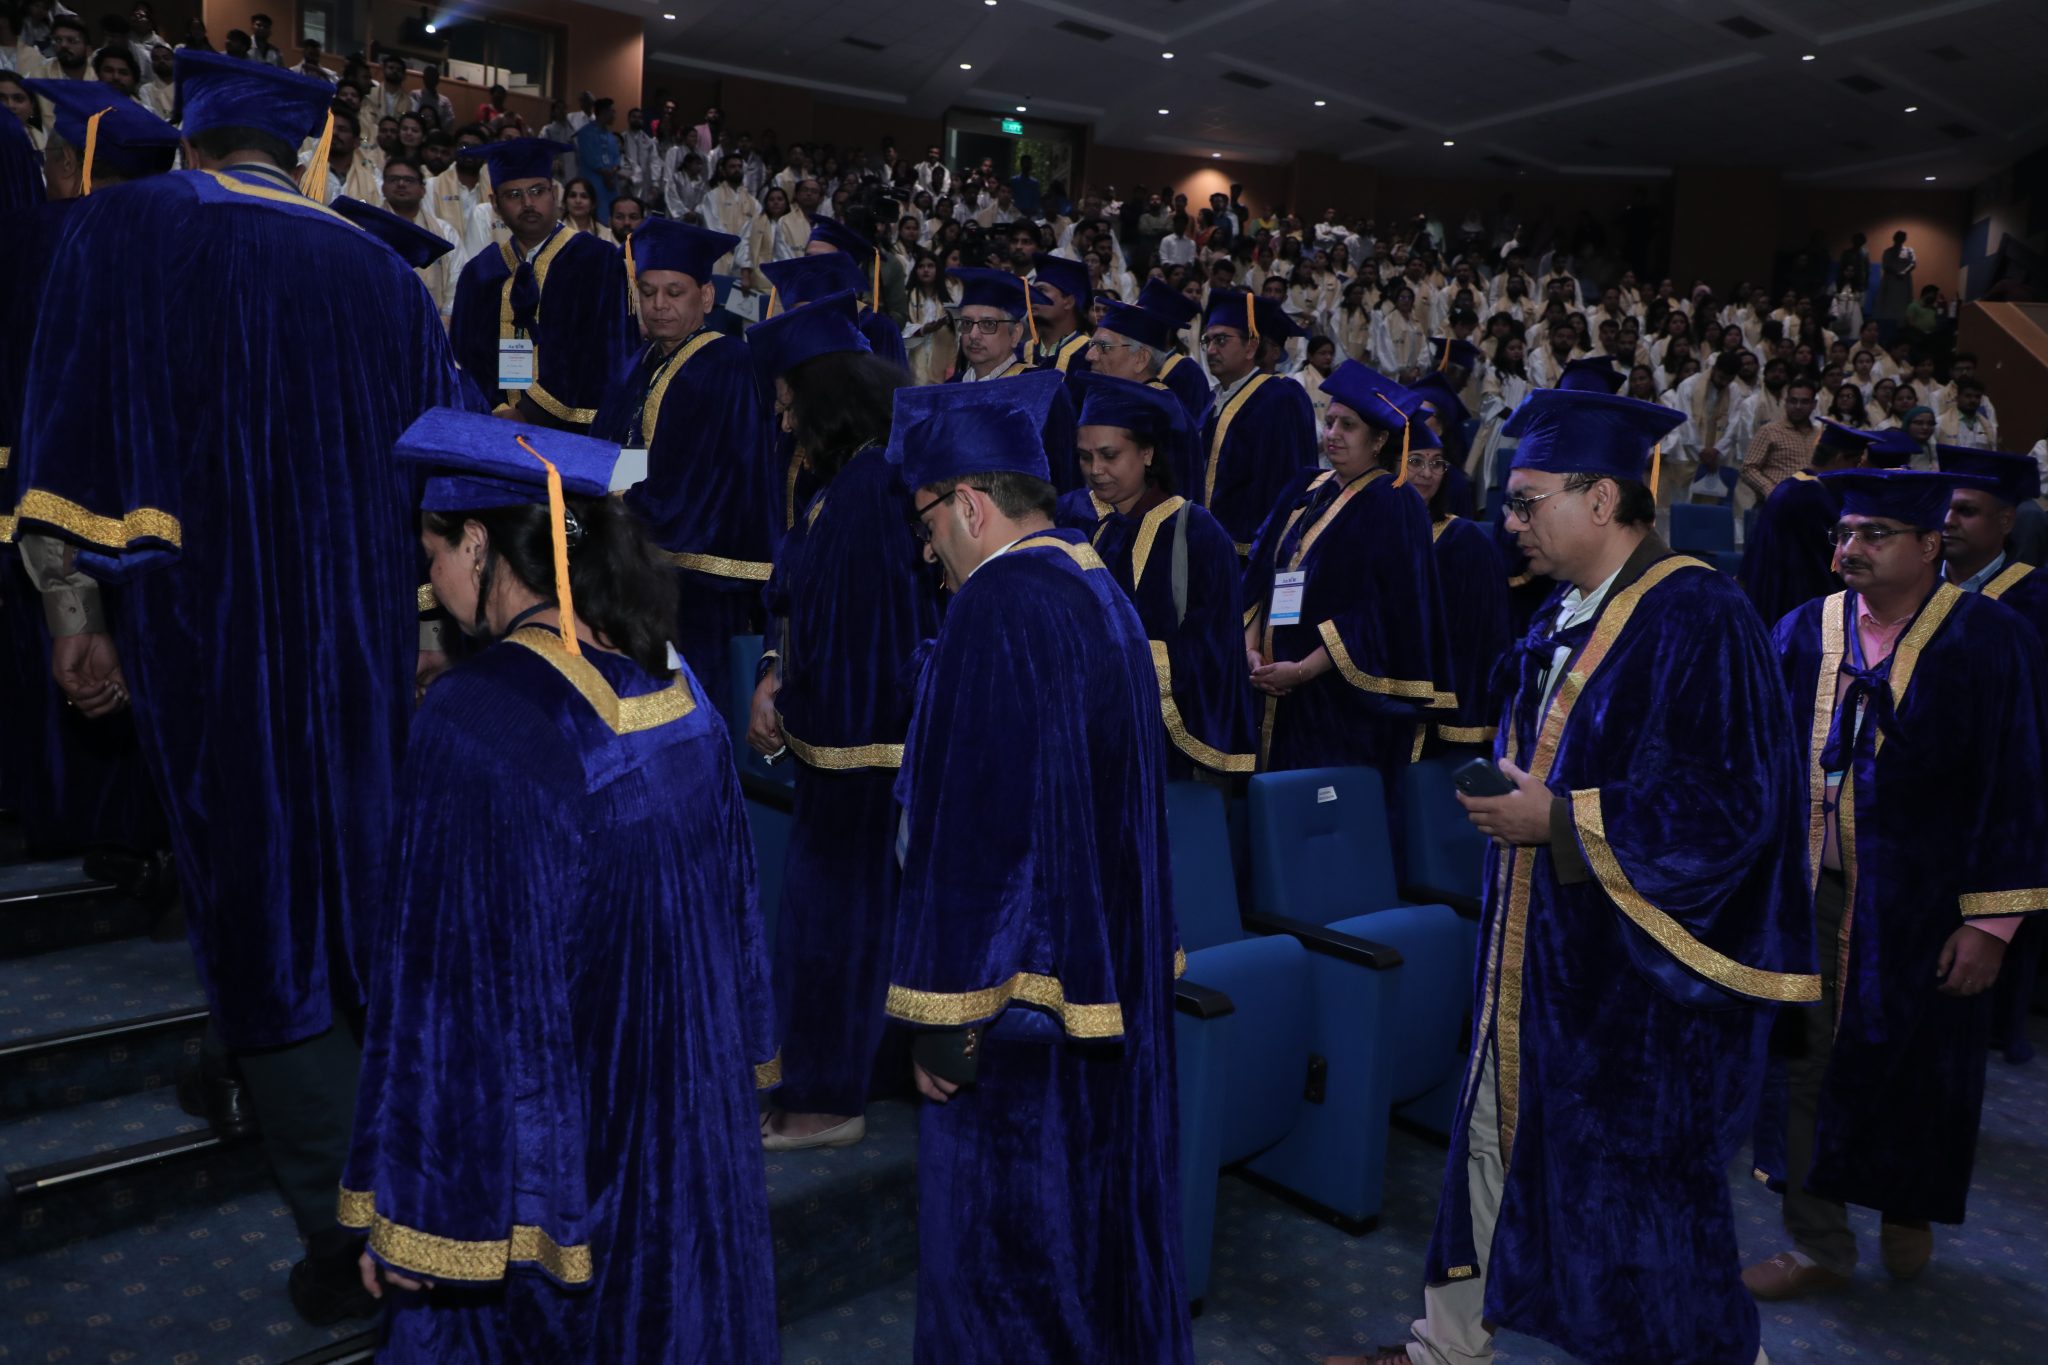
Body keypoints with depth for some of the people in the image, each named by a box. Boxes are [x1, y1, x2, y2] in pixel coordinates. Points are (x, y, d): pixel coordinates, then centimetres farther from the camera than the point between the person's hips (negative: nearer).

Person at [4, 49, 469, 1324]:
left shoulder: (122, 230, 0)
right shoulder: (378, 269, 7)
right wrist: (426, 620, 10)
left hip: (214, 630, -3)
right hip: (367, 633, 4)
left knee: (273, 922, 4)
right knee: (368, 895, 19)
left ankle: (347, 1244, 11)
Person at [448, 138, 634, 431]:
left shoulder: (598, 261, -2)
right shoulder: (478, 273, 9)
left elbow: (602, 357, -8)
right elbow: (467, 360, 8)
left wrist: (528, 414, -12)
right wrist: (498, 413, -11)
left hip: (576, 431, -2)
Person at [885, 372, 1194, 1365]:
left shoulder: (997, 609, -19)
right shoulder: (1102, 593, 9)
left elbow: (972, 834, -22)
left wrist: (943, 1015, -16)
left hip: (1022, 985, -9)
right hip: (1112, 975, 9)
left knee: (1004, 1244, 6)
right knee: (1095, 1203, 21)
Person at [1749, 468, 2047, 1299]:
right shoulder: (1804, 633, 1)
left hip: (1916, 904, -2)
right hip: (1807, 889, 3)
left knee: (1912, 1066, 14)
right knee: (1807, 1063, 7)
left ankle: (1907, 1209, 42)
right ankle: (1818, 1246, 23)